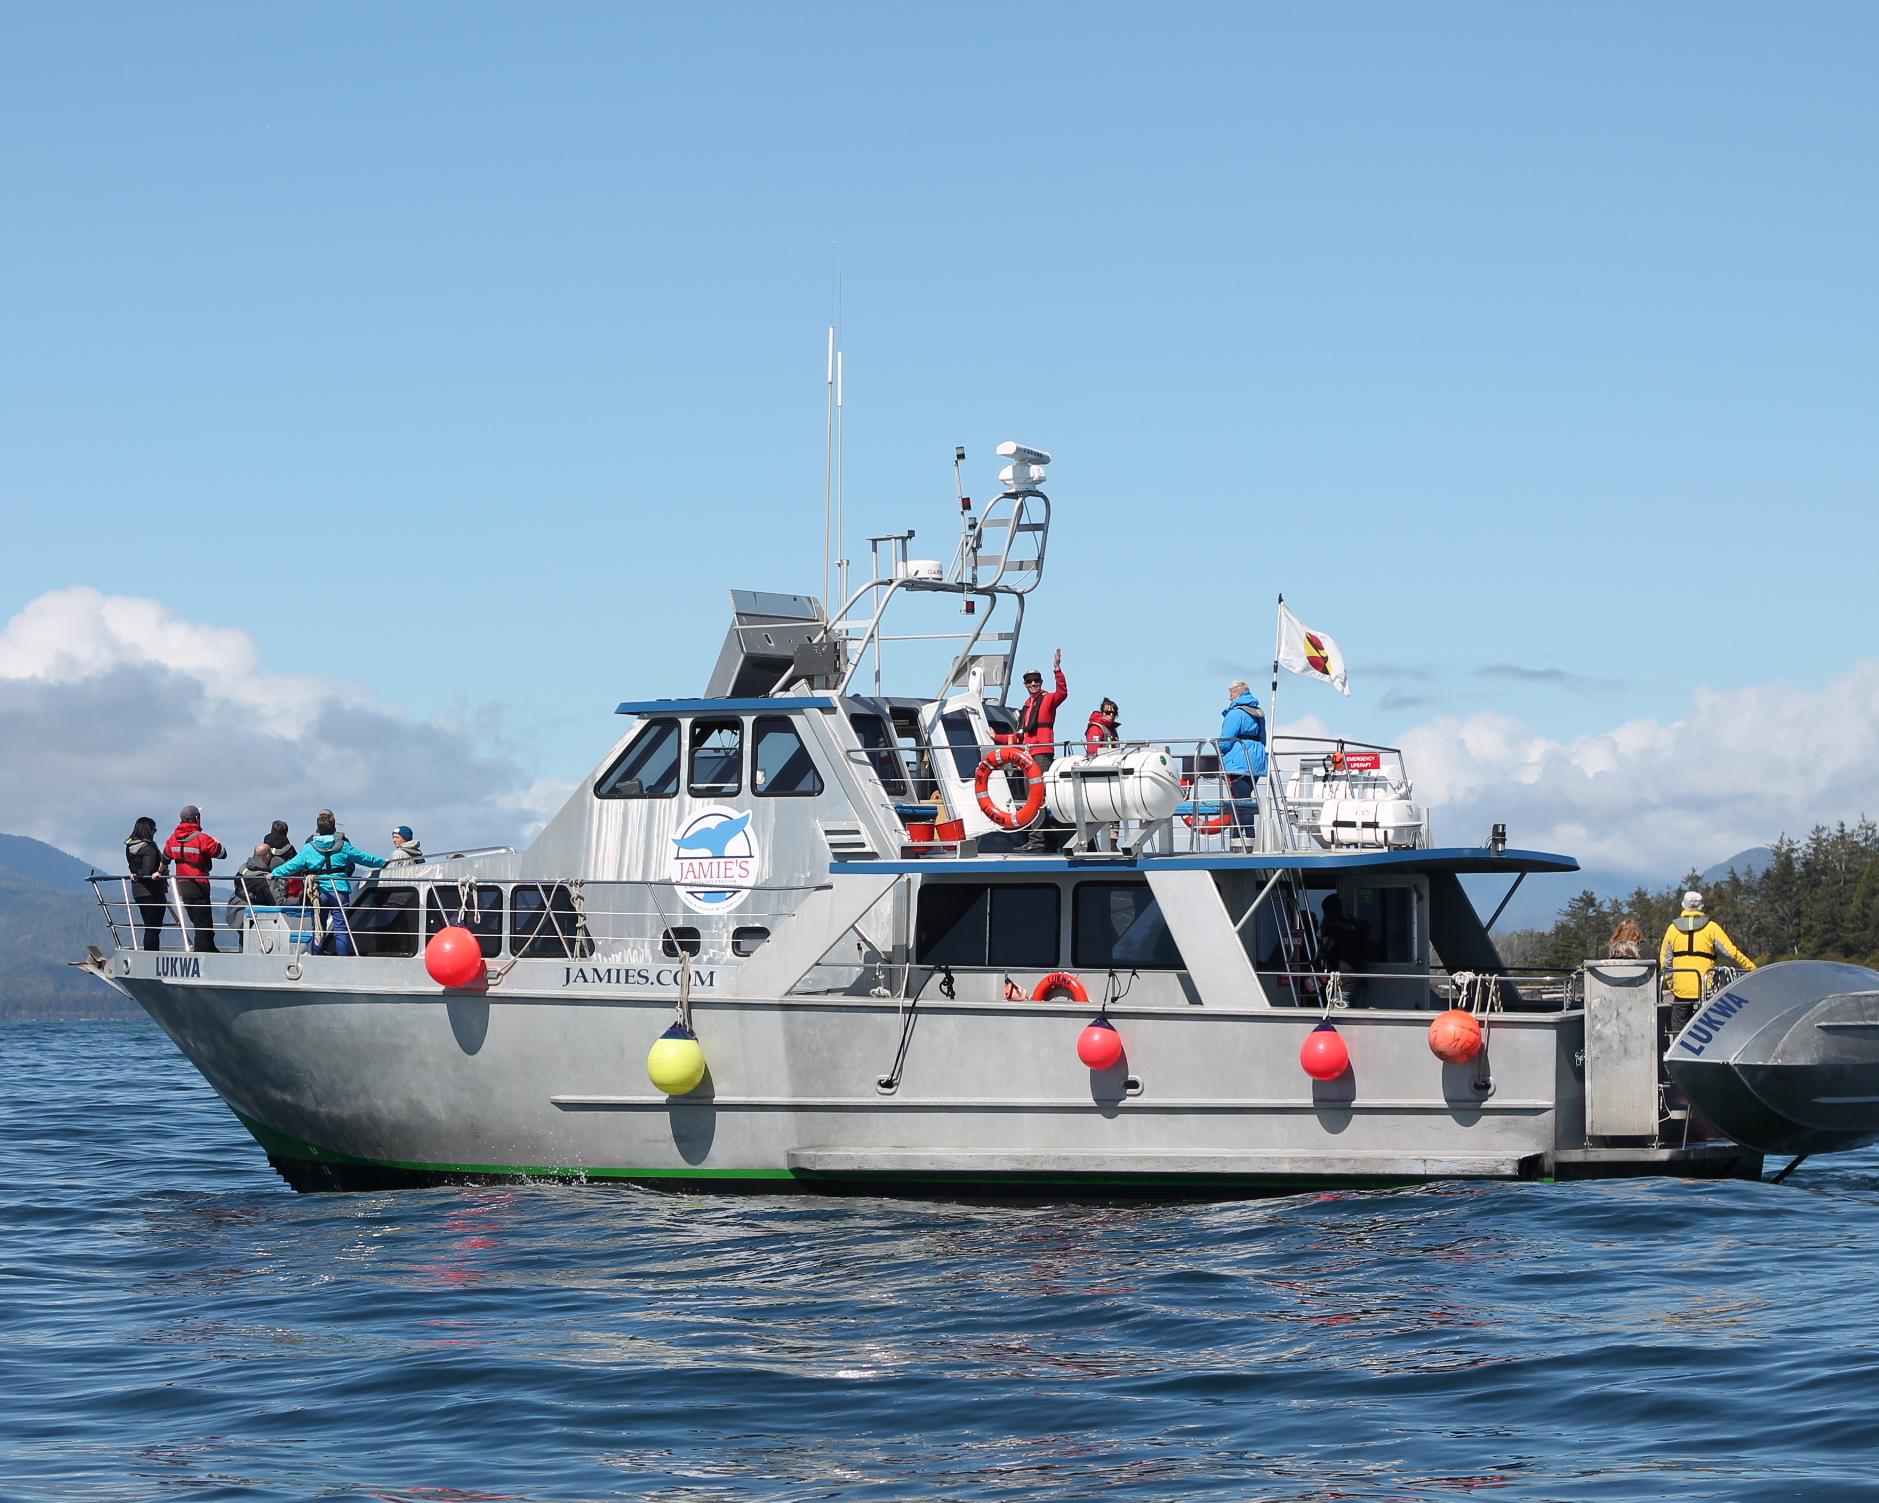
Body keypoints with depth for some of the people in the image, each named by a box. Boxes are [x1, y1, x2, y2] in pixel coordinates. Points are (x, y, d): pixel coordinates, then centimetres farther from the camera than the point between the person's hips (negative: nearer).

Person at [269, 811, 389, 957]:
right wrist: (382, 861, 24)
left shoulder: (310, 847, 0)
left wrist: (275, 873, 17)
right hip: (339, 890, -1)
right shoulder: (343, 845, -1)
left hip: (319, 891, 1)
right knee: (341, 928, 0)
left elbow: (293, 865, 4)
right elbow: (364, 858, 9)